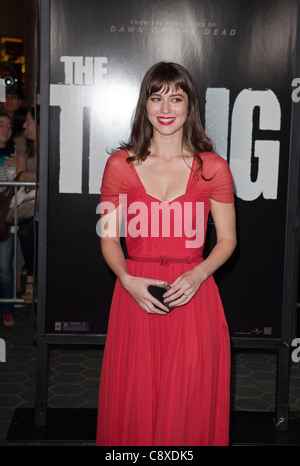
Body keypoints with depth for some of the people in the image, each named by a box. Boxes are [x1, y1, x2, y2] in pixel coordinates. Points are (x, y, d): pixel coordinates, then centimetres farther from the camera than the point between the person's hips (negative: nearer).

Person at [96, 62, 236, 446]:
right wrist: (128, 279, -12)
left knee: (189, 405, 5)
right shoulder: (121, 164, 2)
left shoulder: (212, 167, 1)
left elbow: (227, 239, 5)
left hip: (193, 297, 0)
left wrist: (197, 275, -12)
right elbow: (108, 238, 5)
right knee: (134, 404, 7)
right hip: (135, 295, 1)